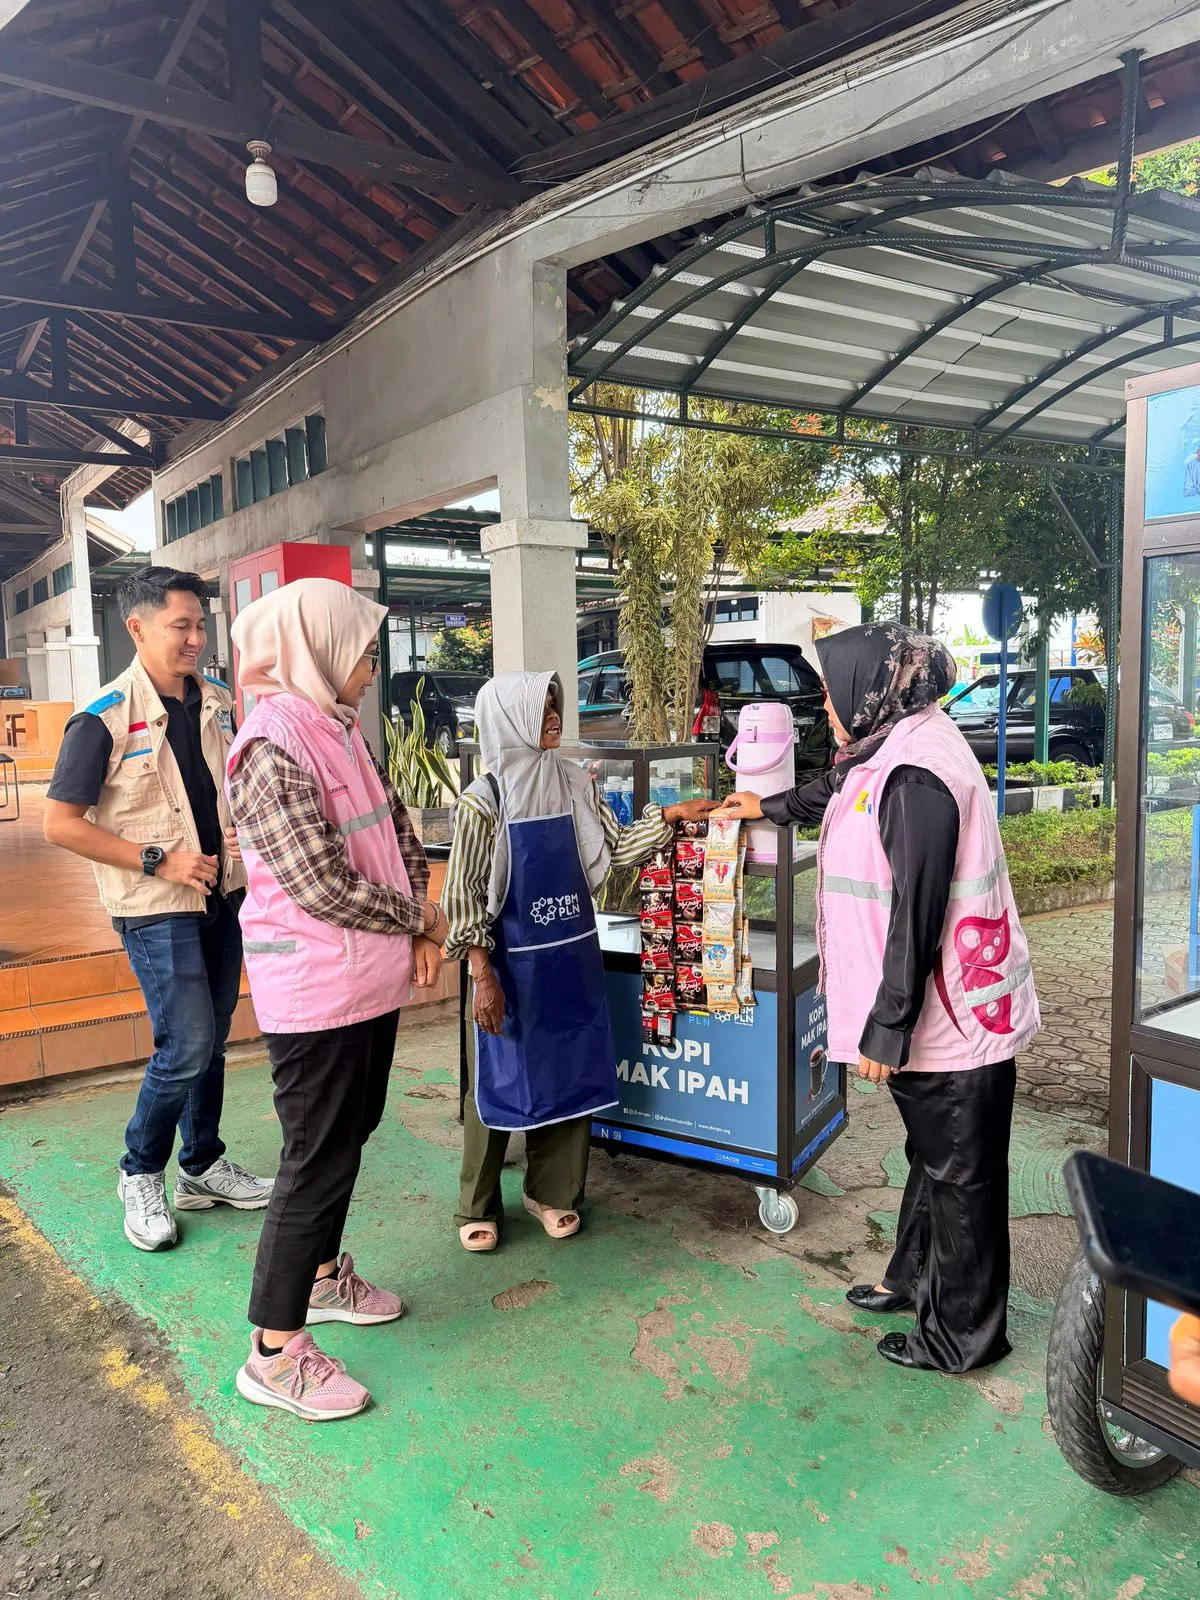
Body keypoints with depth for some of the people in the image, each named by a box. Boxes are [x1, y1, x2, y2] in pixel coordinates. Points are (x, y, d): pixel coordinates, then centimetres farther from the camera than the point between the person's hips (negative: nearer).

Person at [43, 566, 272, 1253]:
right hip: (156, 911, -6)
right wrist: (159, 861, -17)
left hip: (222, 896, 6)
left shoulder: (218, 701, 4)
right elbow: (60, 823, -13)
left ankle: (204, 1168, 31)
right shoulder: (104, 719, -14)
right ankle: (140, 1175, 16)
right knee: (187, 1047, -8)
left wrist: (243, 830, -1)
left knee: (211, 1041, 14)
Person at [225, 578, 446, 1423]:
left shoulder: (342, 730, 8)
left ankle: (323, 1274, 42)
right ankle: (275, 1354, 17)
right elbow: (325, 888, -25)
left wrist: (419, 927, -2)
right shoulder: (272, 747, -21)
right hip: (316, 993, -9)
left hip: (373, 981, 9)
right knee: (321, 1157, 1)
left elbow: (400, 830, 12)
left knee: (349, 1136, 21)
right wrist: (423, 921, -10)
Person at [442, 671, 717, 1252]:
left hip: (573, 956, 5)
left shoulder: (574, 783, 2)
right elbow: (463, 894, -11)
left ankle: (550, 1192, 32)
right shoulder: (484, 799, -13)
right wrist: (483, 977, -14)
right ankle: (478, 1208, 26)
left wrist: (670, 816, -3)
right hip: (513, 963, -5)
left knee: (570, 1074, 13)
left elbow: (615, 847, 9)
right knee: (501, 1082, 7)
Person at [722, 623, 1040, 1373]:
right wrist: (770, 806, 46)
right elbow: (837, 790, 30)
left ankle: (963, 1333, 26)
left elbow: (915, 920, -26)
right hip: (938, 1015, 10)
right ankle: (916, 1279, 44)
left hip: (950, 1020, -10)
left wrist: (885, 1031, -21)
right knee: (932, 1158, 25)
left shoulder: (915, 781, -25)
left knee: (958, 1176, 7)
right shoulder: (893, 756, 7)